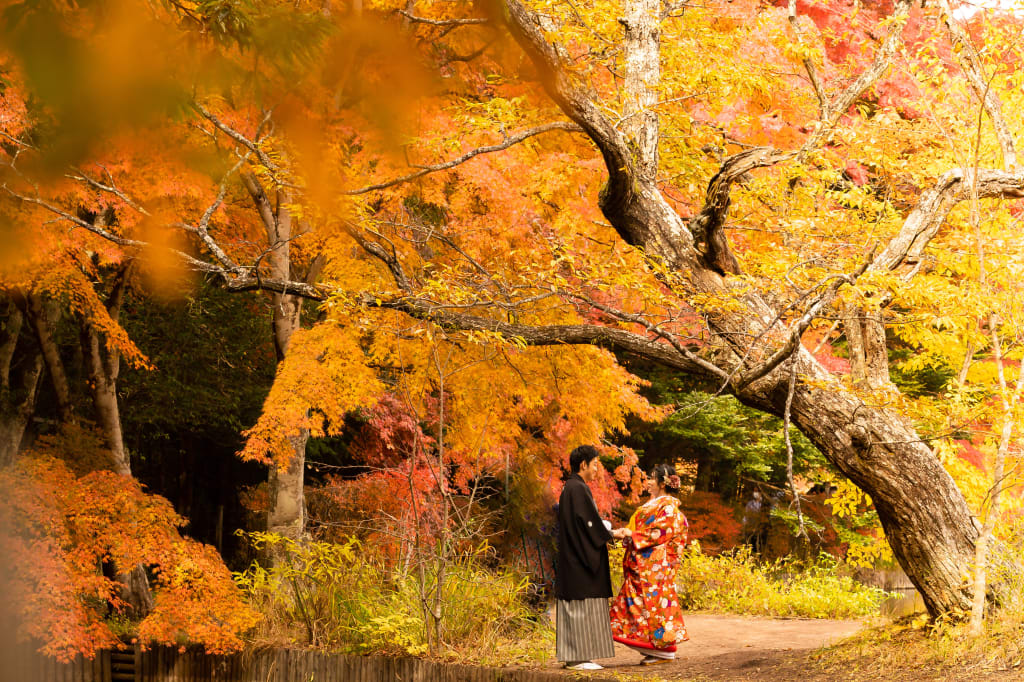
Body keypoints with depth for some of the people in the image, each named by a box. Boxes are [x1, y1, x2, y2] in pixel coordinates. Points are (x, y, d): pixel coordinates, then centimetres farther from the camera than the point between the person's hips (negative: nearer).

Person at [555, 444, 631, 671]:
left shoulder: (571, 488, 16)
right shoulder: (578, 489, -15)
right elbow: (589, 523, -19)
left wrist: (607, 533, 12)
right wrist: (613, 534, -6)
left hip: (572, 557, 10)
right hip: (580, 559, -10)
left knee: (574, 608, 9)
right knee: (583, 607, -7)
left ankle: (573, 656, 11)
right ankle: (579, 657, -6)